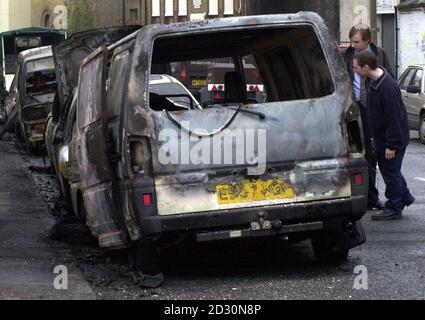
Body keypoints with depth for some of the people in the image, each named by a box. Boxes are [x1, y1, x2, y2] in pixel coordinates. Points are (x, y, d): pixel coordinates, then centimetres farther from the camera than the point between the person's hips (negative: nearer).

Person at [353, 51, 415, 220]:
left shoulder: (388, 88, -30)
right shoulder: (371, 80, 0)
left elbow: (394, 118, -26)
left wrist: (391, 146, -22)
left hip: (394, 138, -9)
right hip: (381, 136, 9)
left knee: (391, 171, 1)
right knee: (387, 169, 19)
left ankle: (394, 208, 13)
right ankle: (405, 196, 35)